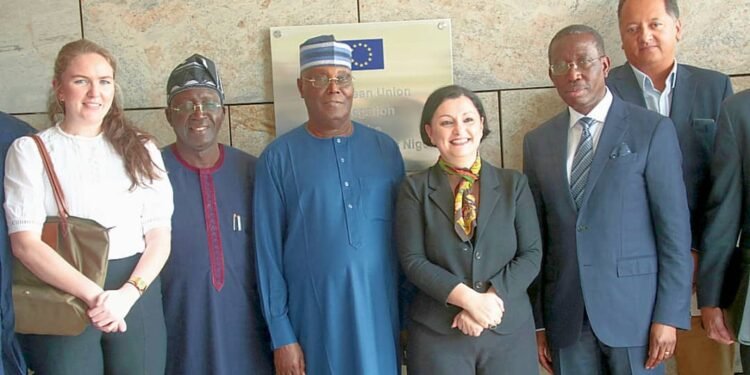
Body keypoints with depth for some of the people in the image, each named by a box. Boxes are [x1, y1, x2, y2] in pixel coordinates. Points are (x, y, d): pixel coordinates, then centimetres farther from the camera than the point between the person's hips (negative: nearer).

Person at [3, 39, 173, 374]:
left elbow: (160, 236, 4)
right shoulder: (30, 151, 2)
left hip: (136, 298, 2)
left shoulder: (141, 149, 10)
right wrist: (93, 295, -18)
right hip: (62, 298, -2)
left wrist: (128, 293, -13)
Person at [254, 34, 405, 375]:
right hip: (314, 317, -2)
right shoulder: (278, 157, -3)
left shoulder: (385, 148, 4)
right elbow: (267, 249, -2)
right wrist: (281, 335, -4)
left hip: (382, 314, 2)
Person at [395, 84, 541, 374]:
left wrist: (490, 298, -14)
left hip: (509, 330, 2)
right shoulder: (415, 189, 0)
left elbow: (532, 254, 0)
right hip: (437, 334, -1)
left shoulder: (514, 184, 5)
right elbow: (413, 261, -7)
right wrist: (469, 299, -17)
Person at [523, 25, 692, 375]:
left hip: (633, 308, -3)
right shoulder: (537, 142, 6)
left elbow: (675, 228, -5)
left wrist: (668, 316, -9)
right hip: (566, 317, 3)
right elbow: (536, 236, 7)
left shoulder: (652, 130, -3)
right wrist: (537, 321, 6)